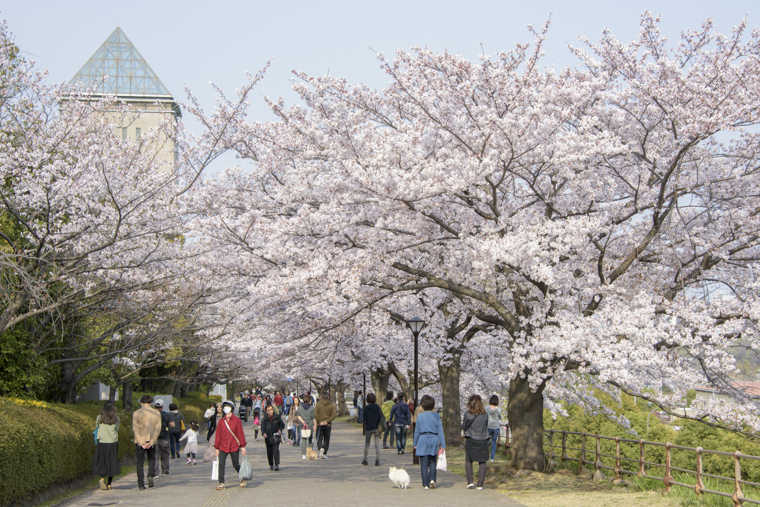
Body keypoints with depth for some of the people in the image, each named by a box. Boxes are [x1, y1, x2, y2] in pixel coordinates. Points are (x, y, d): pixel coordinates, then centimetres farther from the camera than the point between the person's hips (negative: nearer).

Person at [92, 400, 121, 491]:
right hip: (113, 443, 0)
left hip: (101, 442, 0)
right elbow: (117, 430, 3)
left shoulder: (99, 418, -1)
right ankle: (109, 484, 9)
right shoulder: (116, 418, -3)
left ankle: (102, 478, -18)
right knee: (112, 462, 8)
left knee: (101, 462, 8)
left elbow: (96, 428, 6)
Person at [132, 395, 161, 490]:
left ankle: (141, 484, 1)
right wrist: (151, 442, -8)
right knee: (151, 459, 19)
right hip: (151, 441, 2)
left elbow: (135, 428, -11)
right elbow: (158, 429, -4)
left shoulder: (136, 413, -3)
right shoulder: (156, 414, 3)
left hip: (139, 441, -2)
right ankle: (150, 476, -6)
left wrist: (141, 442, -13)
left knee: (139, 462, 6)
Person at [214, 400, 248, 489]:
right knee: (221, 464, -10)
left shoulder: (237, 420, 0)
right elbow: (218, 435, 9)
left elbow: (240, 433, 0)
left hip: (234, 447, -2)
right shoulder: (221, 421, 7)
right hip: (223, 447, 2)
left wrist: (242, 446, -3)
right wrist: (217, 448, 7)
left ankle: (242, 479, 31)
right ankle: (221, 483, -4)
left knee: (236, 465, 5)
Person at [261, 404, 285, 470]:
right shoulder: (265, 419, 1)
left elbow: (282, 425, 14)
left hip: (276, 438, -2)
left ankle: (277, 465, -15)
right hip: (268, 438, 2)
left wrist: (280, 430, -6)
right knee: (269, 452, 8)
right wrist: (263, 433, -27)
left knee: (276, 450, -15)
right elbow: (262, 427, -7)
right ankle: (271, 465, 26)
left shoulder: (277, 417, 1)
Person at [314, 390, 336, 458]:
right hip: (328, 425, 1)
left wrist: (320, 421, -9)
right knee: (326, 439, 10)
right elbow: (333, 415, -5)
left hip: (320, 425, -1)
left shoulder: (318, 404, -3)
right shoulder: (331, 405, 2)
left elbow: (315, 414, -11)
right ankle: (324, 454, 7)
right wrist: (327, 421, -8)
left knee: (319, 438, 7)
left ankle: (321, 448, -21)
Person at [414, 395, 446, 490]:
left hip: (423, 440, -1)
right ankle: (432, 479, -6)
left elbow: (417, 431, 4)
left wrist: (415, 444, 13)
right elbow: (440, 431, 0)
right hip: (434, 439, 1)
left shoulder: (420, 416, -2)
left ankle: (426, 484, 2)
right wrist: (443, 445, 2)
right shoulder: (436, 416, 0)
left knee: (424, 464, 3)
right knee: (432, 462, 14)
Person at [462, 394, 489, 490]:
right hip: (483, 440, 2)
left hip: (471, 440, -2)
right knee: (482, 462, 6)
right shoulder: (484, 414, 1)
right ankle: (480, 484, 2)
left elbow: (464, 427, 0)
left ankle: (470, 481, 1)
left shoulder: (468, 414, -7)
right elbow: (486, 426, 12)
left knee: (468, 461, 12)